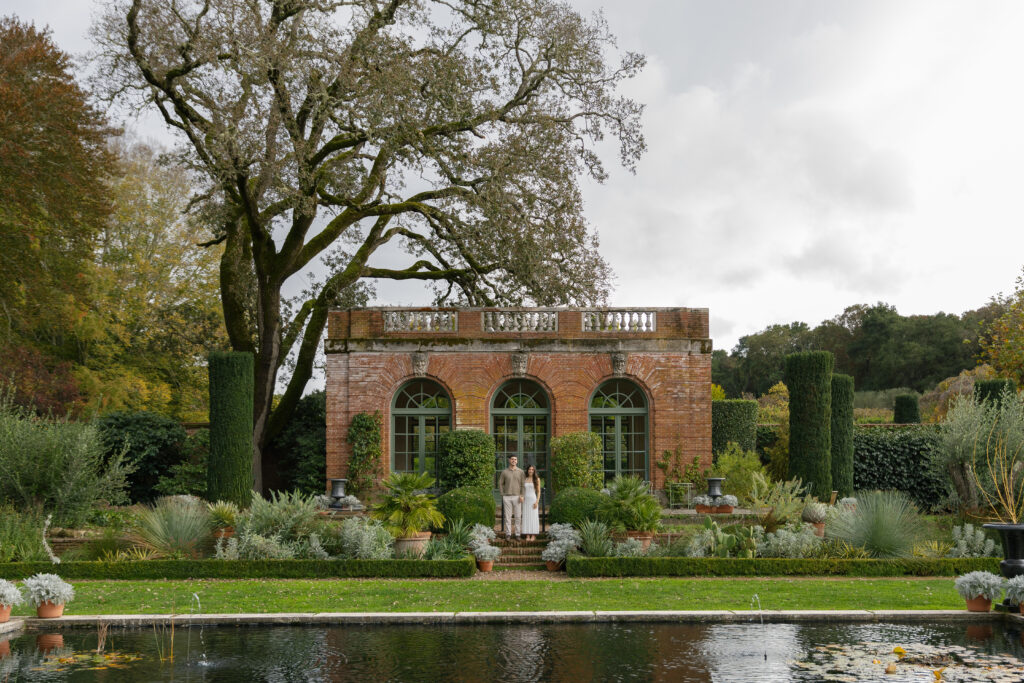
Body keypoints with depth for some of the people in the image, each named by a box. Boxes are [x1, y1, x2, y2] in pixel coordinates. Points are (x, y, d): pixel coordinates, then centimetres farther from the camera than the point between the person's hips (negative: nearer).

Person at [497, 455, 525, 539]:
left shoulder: (520, 472, 4)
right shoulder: (504, 472, 5)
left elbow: (524, 484, 3)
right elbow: (500, 483, 11)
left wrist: (522, 495, -7)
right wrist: (502, 494, 3)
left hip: (517, 497, 0)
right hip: (507, 497, 0)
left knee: (518, 516, 0)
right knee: (507, 516, 1)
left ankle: (518, 534, 7)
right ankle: (508, 534, 6)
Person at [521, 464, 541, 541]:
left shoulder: (537, 479, 0)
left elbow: (538, 491, -2)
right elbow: (523, 491, 13)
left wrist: (537, 502, -11)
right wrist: (522, 498, 0)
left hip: (533, 499, -3)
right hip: (526, 500, 3)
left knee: (533, 517, -3)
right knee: (526, 517, 1)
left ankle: (533, 536, 1)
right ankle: (528, 536, 4)